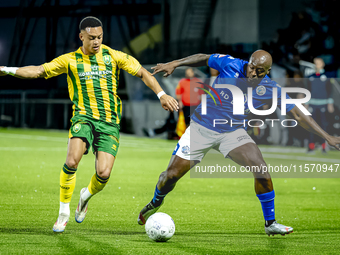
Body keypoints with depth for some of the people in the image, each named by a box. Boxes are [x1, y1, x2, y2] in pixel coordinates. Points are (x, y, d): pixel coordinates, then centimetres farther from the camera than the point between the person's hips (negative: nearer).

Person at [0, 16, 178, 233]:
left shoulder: (113, 56, 4)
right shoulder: (70, 60, 4)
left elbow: (142, 73, 11)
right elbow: (38, 71, 2)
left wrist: (161, 95, 2)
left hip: (109, 122, 1)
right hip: (84, 117, -1)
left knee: (104, 173, -14)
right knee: (72, 161, -26)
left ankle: (87, 195, 24)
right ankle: (64, 212, -7)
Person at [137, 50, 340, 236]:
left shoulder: (270, 89, -15)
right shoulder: (230, 64, -19)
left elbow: (297, 114, -10)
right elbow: (203, 59, 0)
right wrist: (174, 64, -6)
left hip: (233, 132, 1)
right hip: (201, 127, -1)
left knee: (261, 169, -20)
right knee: (172, 174, -3)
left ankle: (270, 224, -3)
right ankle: (156, 203, 33)